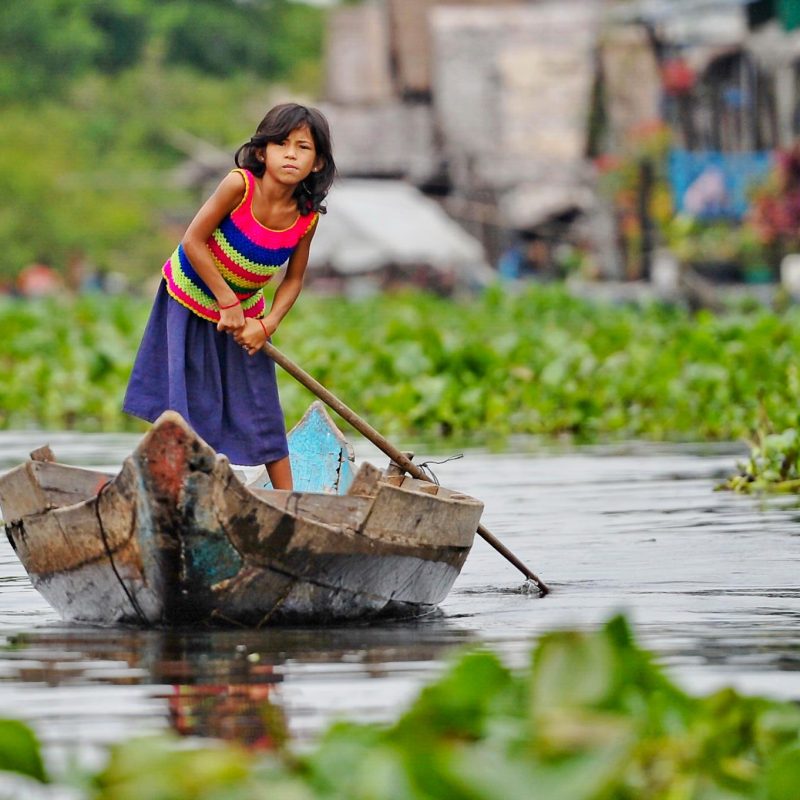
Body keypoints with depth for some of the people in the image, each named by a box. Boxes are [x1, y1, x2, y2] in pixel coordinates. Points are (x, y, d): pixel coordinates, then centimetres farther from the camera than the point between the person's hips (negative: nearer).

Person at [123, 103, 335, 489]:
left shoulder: (306, 218, -15)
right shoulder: (240, 185, -28)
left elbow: (293, 279, -2)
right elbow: (193, 241, -25)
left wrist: (266, 325, -16)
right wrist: (227, 303, -21)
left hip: (245, 309, 4)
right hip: (191, 299, -3)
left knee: (263, 412, 4)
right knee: (192, 403, -3)